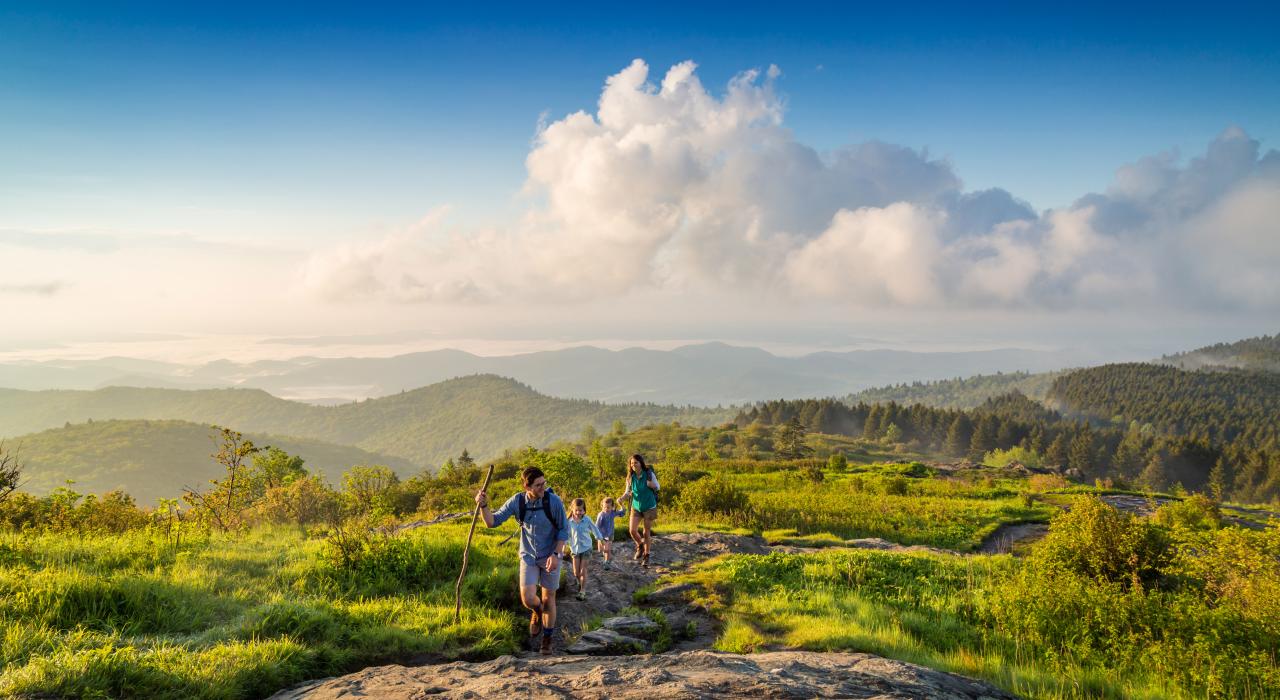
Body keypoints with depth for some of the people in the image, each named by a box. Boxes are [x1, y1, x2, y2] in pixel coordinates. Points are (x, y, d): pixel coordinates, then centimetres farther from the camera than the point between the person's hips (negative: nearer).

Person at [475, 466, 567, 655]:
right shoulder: (517, 501, -15)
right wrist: (483, 506, -30)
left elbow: (563, 530, -10)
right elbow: (492, 521, -12)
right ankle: (537, 612, 27)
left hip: (550, 556, -1)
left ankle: (547, 640, 27)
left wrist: (555, 555, -20)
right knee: (528, 598, -11)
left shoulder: (554, 501, -20)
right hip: (528, 556, 1)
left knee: (548, 598, 7)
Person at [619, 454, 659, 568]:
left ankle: (646, 556, 23)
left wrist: (652, 485, -24)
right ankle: (640, 546, 24)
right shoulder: (630, 477, -9)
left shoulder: (649, 474, -15)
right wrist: (622, 498, -19)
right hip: (636, 507, 2)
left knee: (647, 533, 5)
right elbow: (628, 492, 1)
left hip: (649, 507, -2)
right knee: (633, 530, -9)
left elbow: (657, 487, -2)